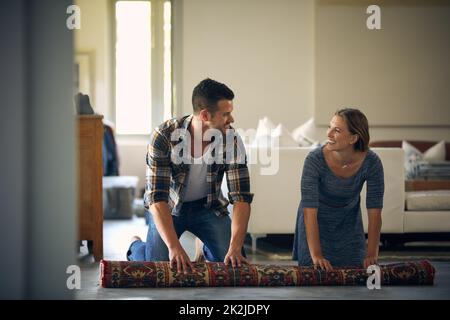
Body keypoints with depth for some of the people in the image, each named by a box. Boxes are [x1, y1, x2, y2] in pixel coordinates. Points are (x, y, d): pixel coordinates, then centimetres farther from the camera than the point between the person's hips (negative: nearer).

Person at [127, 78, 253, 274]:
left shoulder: (232, 141, -21)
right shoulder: (163, 137, -29)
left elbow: (241, 198, -22)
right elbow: (157, 197, -32)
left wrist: (235, 248, -35)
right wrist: (174, 247, -43)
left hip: (208, 206, 2)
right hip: (169, 207, -2)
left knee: (234, 262, -15)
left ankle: (207, 249, 21)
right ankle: (135, 247, 19)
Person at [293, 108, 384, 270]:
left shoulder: (371, 163, -26)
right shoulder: (315, 160, -32)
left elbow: (374, 212, -21)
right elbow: (309, 211, -34)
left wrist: (372, 255, -26)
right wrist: (316, 255, -39)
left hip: (348, 225, 2)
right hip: (316, 224, -2)